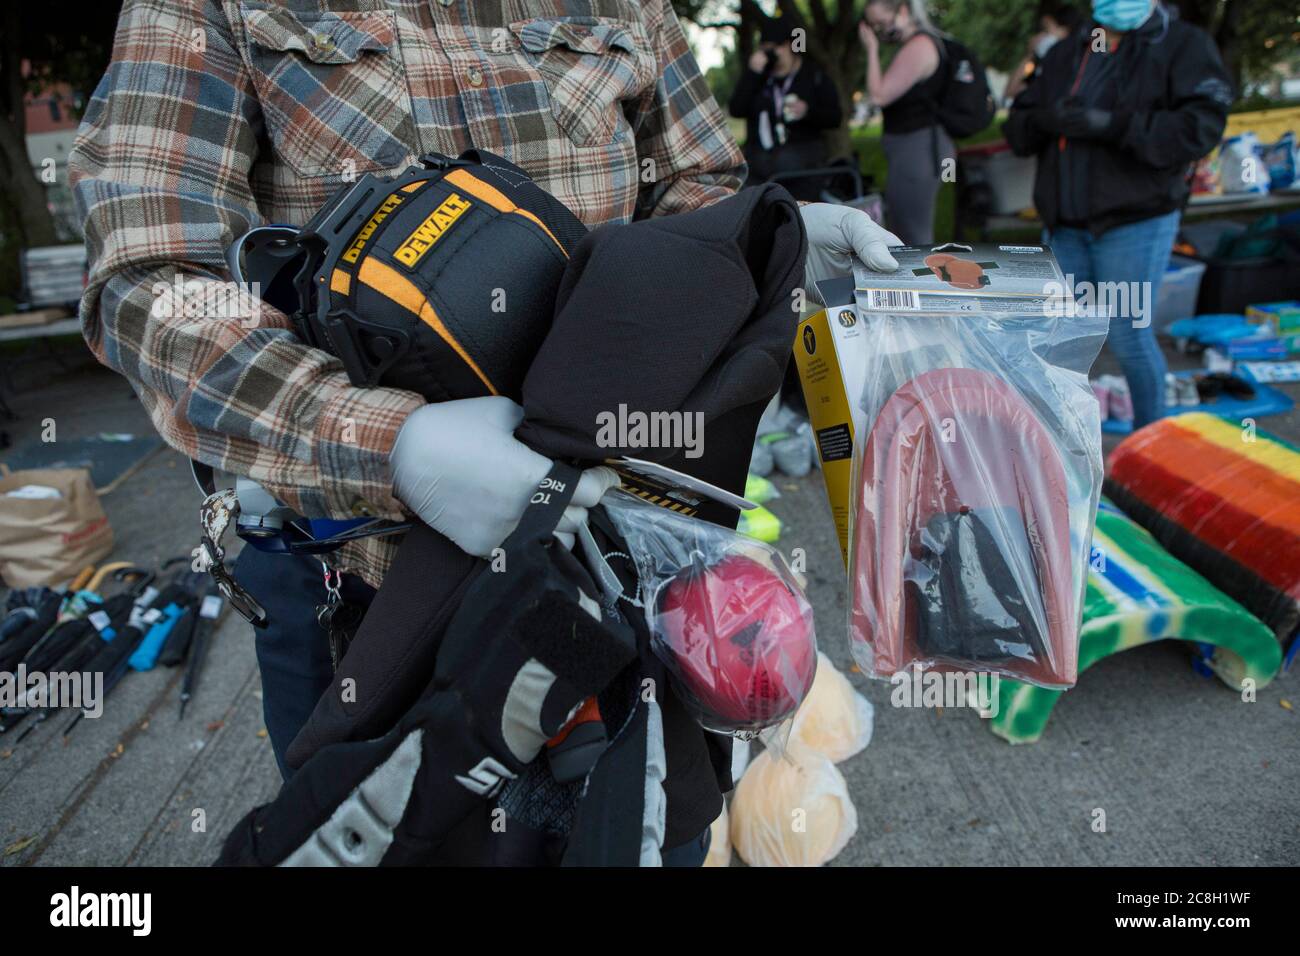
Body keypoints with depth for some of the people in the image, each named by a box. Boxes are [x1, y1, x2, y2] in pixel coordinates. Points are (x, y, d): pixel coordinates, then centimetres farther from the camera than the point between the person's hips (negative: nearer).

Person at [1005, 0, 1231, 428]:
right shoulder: (1064, 54, 14)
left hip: (1134, 222, -5)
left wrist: (1111, 125, -24)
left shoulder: (1183, 45, -2)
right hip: (1064, 224, 5)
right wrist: (1045, 120, -14)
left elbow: (1200, 127, -15)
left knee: (1128, 336, -4)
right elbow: (1018, 128, 10)